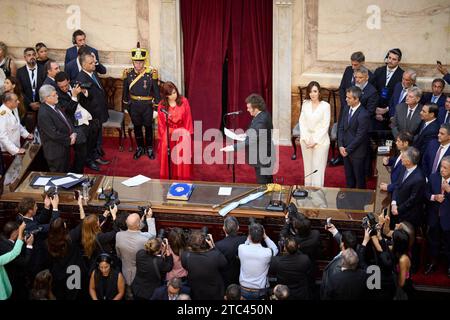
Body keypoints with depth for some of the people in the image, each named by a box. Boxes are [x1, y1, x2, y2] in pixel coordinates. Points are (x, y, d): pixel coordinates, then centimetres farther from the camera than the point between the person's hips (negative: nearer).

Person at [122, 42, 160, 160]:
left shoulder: (151, 73, -13)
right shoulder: (128, 74, -7)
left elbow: (156, 91, -5)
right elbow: (125, 91, 5)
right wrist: (126, 105, 10)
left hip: (147, 106, -2)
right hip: (134, 105, 2)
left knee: (148, 127, 13)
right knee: (137, 127, 15)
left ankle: (149, 148, 29)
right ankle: (140, 148, 32)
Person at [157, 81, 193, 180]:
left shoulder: (183, 101, -5)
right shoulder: (161, 105, -5)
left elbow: (188, 119, -1)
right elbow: (161, 123, 1)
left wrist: (187, 134, -4)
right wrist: (162, 137, -2)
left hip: (182, 135, 0)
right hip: (168, 135, 0)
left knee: (182, 160, 2)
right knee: (168, 160, 4)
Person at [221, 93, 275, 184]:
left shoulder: (261, 120, -28)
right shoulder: (263, 114, 2)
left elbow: (251, 141, -33)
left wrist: (233, 147, -34)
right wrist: (245, 135, 6)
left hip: (262, 158, -10)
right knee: (268, 184, 20)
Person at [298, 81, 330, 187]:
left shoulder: (325, 105, -8)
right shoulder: (305, 104, 3)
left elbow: (325, 126, -8)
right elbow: (302, 121, 3)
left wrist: (315, 141, -12)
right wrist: (306, 139, -8)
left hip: (321, 140, -3)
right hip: (306, 140, 4)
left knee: (318, 167, -4)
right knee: (307, 166, 10)